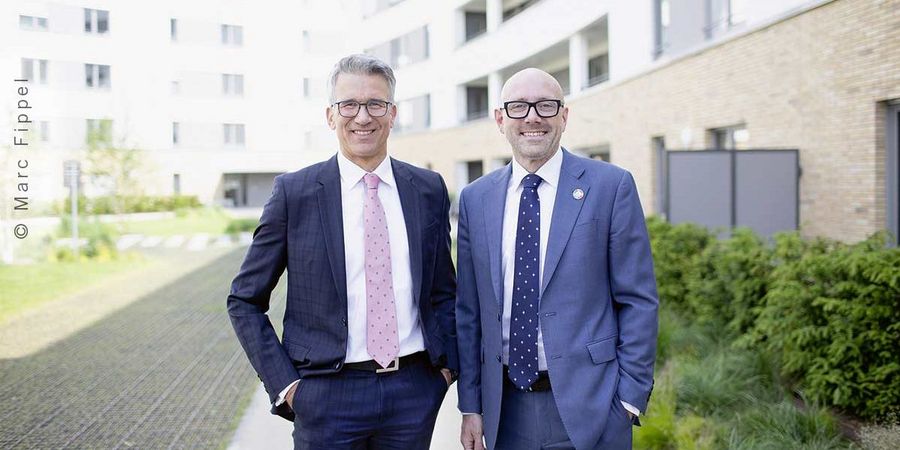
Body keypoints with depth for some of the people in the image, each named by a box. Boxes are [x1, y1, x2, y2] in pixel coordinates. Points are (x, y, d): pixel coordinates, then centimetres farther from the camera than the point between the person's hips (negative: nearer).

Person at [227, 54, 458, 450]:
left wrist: (446, 363, 2)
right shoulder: (295, 193, -4)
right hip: (327, 395, -2)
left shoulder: (429, 190, 4)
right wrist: (284, 383, -6)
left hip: (415, 389, 3)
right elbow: (244, 301, 0)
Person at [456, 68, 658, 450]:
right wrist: (470, 404, 6)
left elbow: (638, 301, -4)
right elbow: (469, 310, 7)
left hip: (586, 404, -3)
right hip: (506, 408, 3)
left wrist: (631, 398, -7)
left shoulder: (611, 186, -5)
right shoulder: (475, 199, 5)